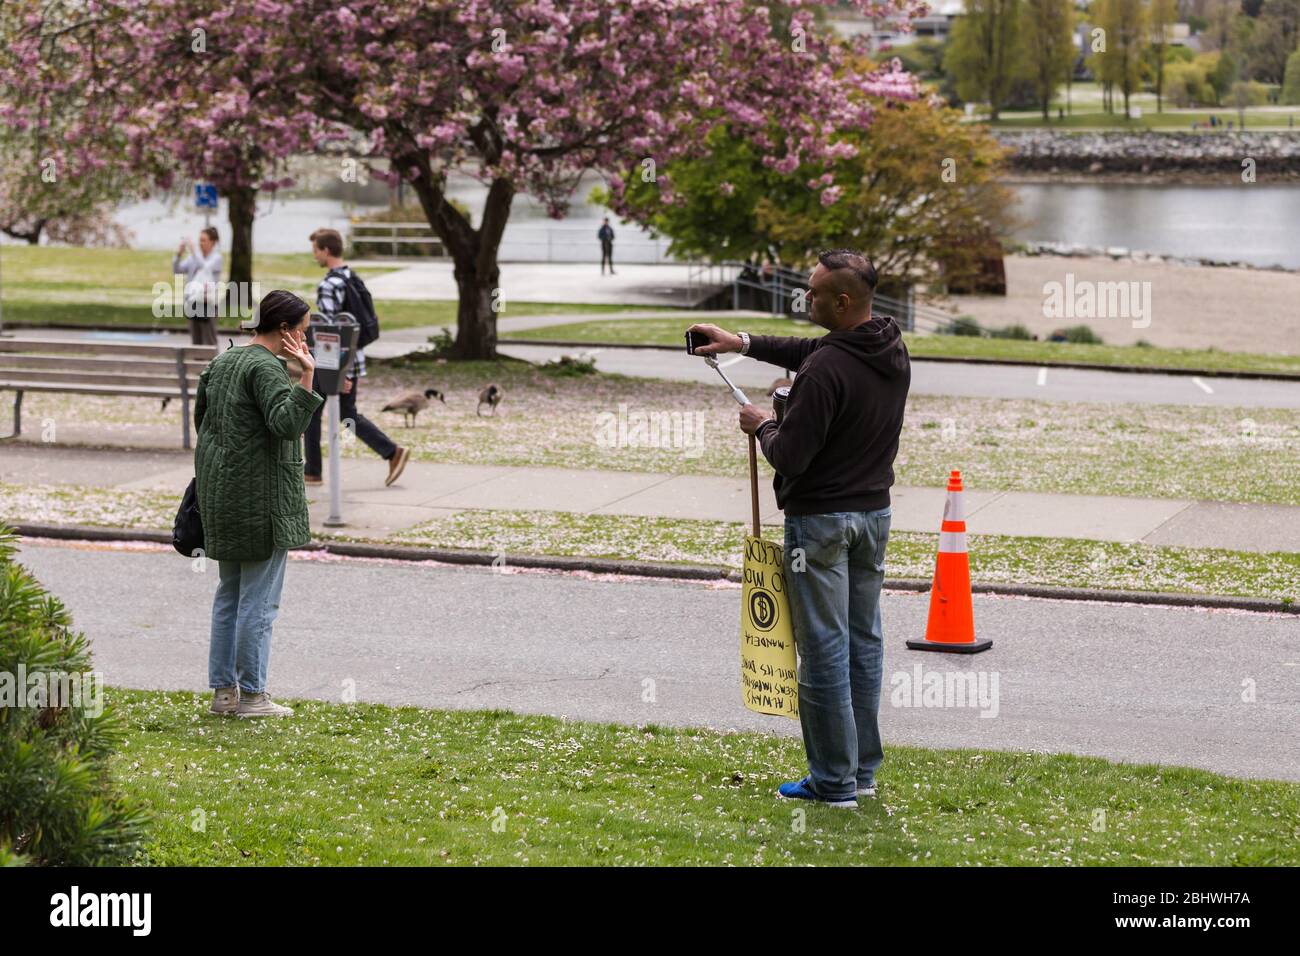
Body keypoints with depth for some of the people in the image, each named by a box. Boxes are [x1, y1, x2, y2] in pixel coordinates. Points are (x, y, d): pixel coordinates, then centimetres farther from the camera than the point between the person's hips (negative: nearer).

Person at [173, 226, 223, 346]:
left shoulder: (216, 258, -4)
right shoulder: (194, 257, 10)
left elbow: (205, 267, -23)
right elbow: (177, 270, 5)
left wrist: (192, 252, -28)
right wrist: (178, 255, -11)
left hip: (208, 304, -6)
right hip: (193, 303, 6)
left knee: (209, 342, -6)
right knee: (196, 342, 10)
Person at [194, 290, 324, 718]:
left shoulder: (222, 362, 12)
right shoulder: (267, 368, -16)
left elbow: (200, 418, 20)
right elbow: (285, 423, -28)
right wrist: (307, 377, -32)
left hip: (220, 493, 9)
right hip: (261, 496, -9)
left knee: (229, 594, 15)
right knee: (259, 599, -2)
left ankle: (223, 690, 17)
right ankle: (252, 695, 1)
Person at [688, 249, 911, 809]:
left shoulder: (825, 370, -25)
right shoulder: (893, 351, 3)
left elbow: (791, 455, -22)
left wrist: (762, 427, -1)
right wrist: (745, 343, 20)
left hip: (821, 519, -8)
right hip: (874, 512, 8)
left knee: (825, 650, -2)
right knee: (864, 642, 15)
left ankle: (834, 782, 3)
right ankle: (863, 769, 22)